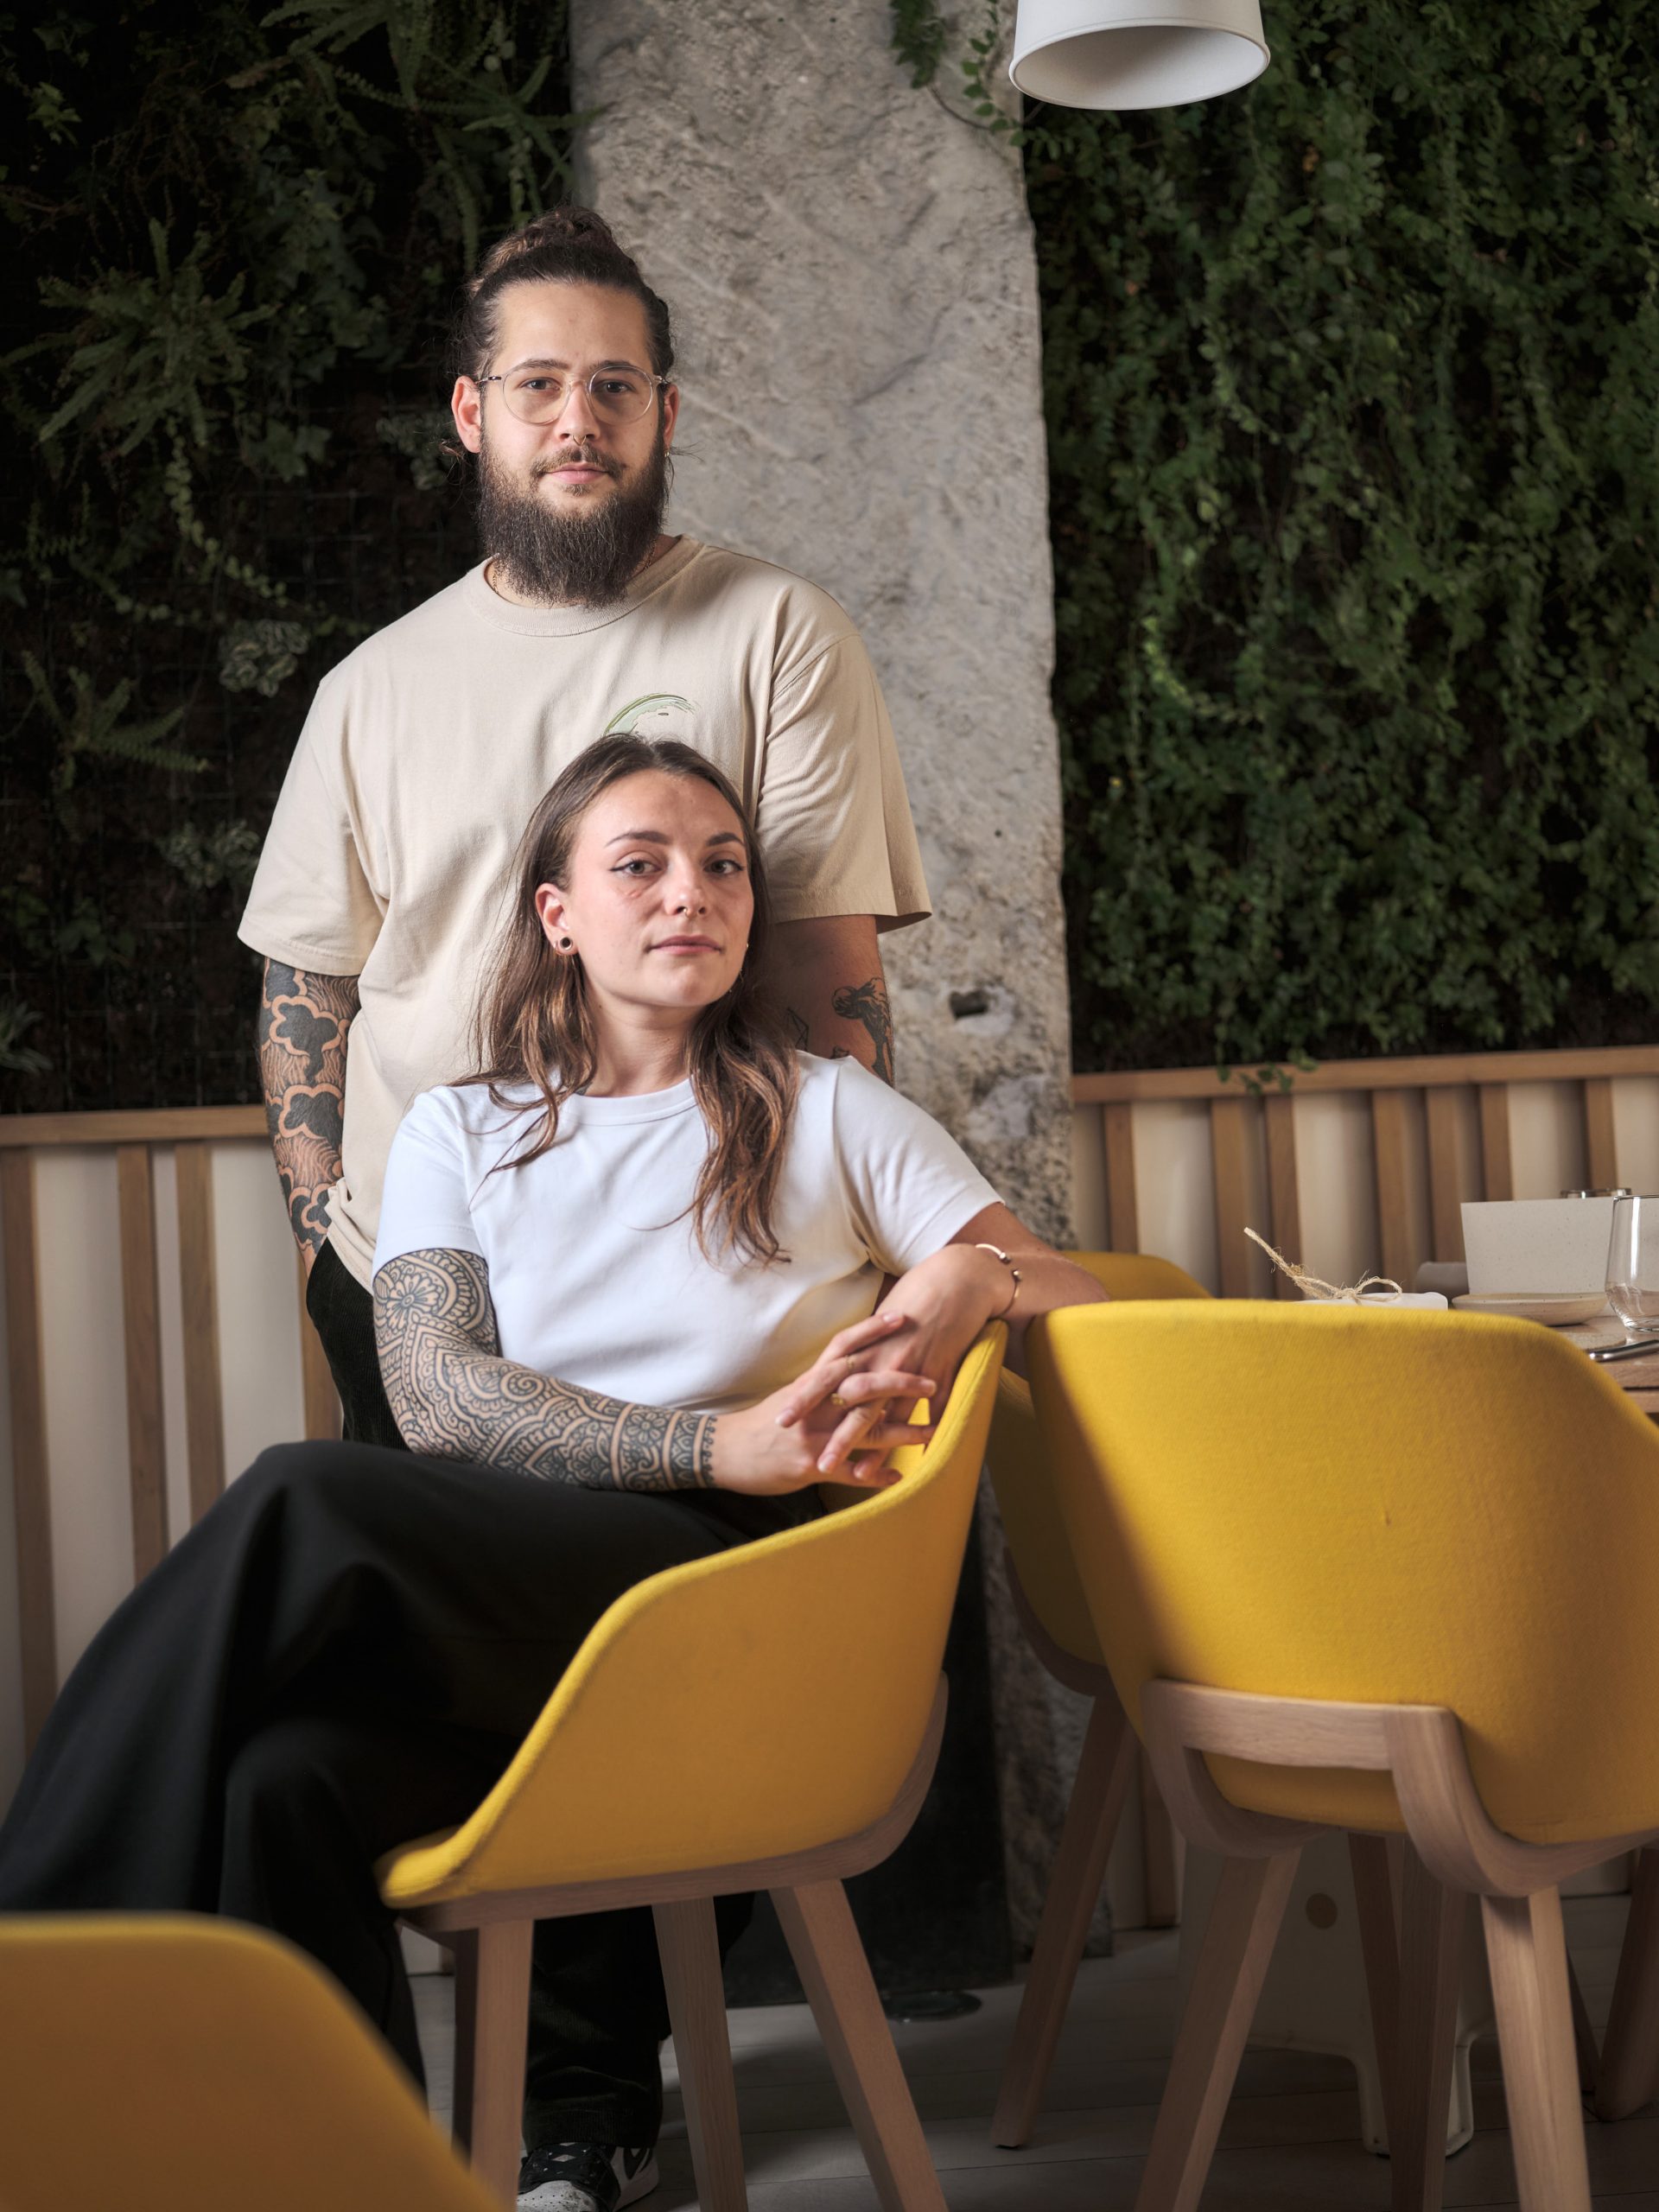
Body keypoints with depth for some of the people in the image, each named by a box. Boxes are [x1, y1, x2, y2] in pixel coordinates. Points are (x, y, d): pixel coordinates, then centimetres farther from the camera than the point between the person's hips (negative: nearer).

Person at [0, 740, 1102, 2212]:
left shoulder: (831, 1115, 17)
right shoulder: (463, 1132, 20)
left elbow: (1083, 1304, 13)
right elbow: (436, 1392, 2)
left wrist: (974, 1277, -11)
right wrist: (719, 1444, -13)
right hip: (490, 1582, 2)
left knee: (304, 1504, -29)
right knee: (290, 1778, -35)